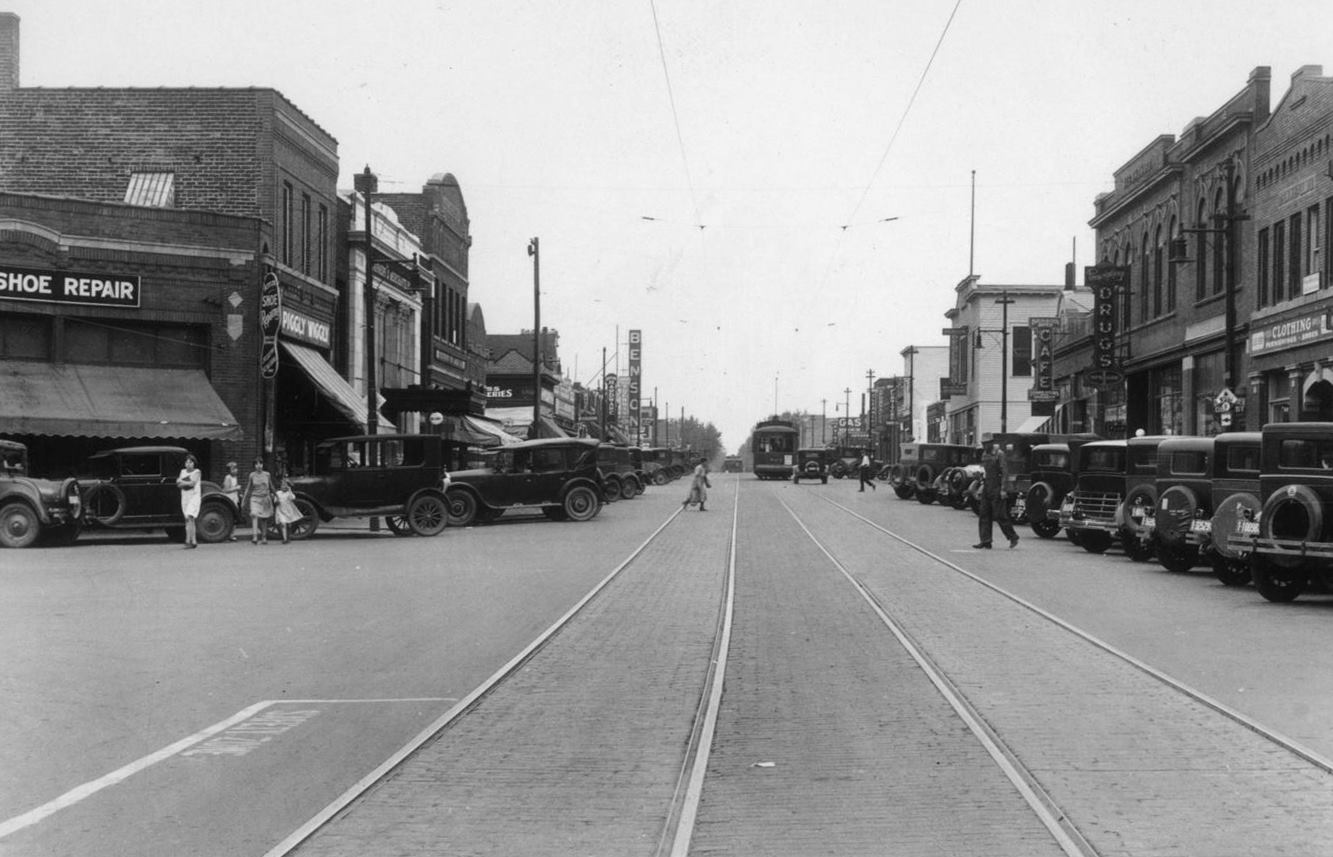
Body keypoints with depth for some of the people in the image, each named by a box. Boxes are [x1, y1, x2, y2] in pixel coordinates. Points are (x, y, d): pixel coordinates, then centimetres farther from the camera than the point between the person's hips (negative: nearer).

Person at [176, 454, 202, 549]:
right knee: (190, 520, 8)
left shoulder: (196, 472, -3)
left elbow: (192, 483, -16)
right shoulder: (183, 471, 12)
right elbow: (179, 485, 3)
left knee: (189, 518, -19)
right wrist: (187, 483, -13)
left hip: (194, 496, -6)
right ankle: (194, 542, 13)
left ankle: (188, 540, -22)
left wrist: (182, 481, -5)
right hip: (185, 497, 6)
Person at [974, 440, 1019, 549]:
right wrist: (982, 486, 17)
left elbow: (1005, 472, -15)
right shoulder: (985, 454, 14)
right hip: (986, 489, 8)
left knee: (999, 516, -6)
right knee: (984, 515, 3)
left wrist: (1003, 489, -19)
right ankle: (985, 542, 5)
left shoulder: (999, 454, -11)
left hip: (996, 489, -8)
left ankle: (1013, 538, 7)